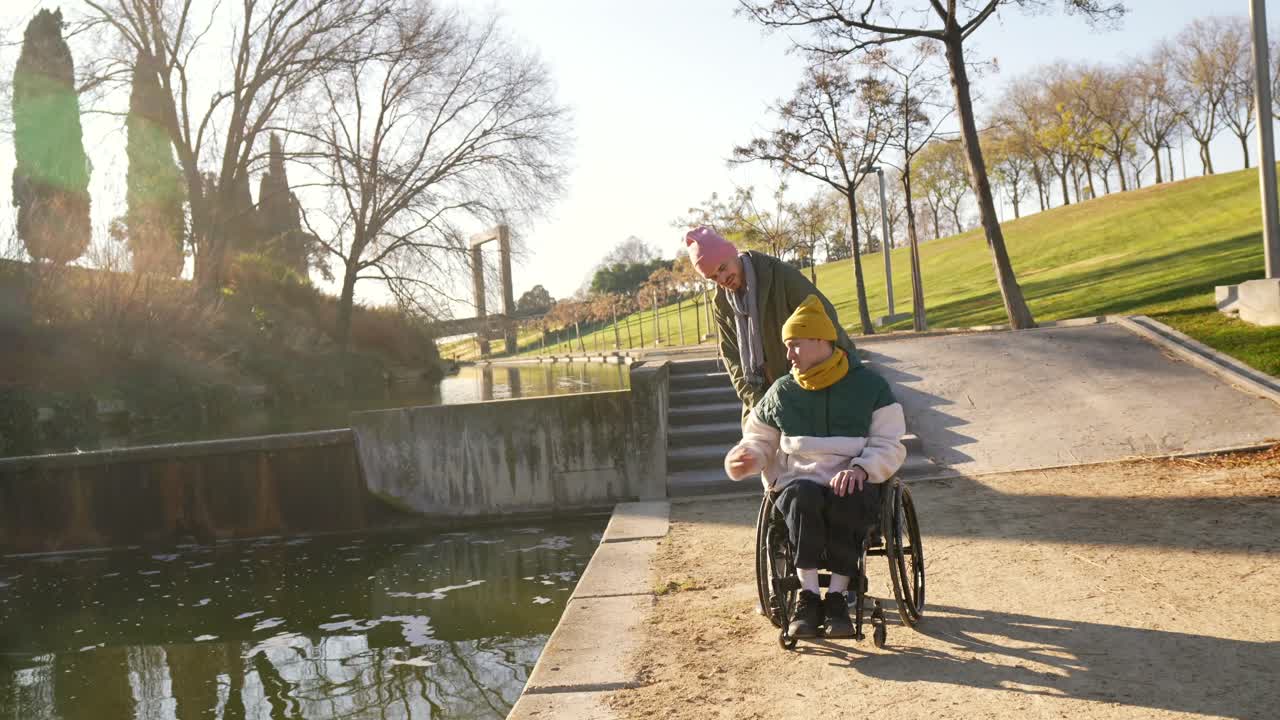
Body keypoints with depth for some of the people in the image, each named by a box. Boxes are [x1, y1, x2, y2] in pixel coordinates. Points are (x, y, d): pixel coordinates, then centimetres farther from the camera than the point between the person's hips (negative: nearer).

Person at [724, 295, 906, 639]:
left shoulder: (869, 385, 6)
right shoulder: (782, 392, 12)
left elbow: (890, 446, 2)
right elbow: (759, 440, 22)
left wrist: (860, 468, -18)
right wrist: (745, 459, -3)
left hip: (855, 483, -1)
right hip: (799, 481, 2)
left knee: (844, 502, -38)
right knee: (803, 497, -36)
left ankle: (837, 595, -29)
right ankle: (808, 595, -32)